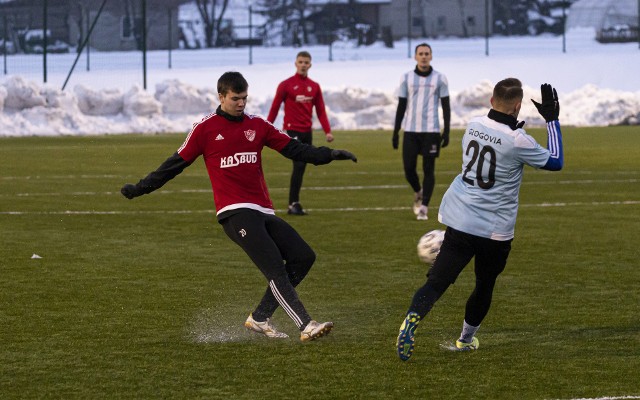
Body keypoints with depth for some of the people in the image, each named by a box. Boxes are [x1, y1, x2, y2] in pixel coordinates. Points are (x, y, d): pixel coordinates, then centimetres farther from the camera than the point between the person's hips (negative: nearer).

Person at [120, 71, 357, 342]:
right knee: (274, 266, -19)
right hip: (235, 212, -6)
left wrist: (329, 155, 0)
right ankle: (306, 326, -26)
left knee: (303, 257, -2)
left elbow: (293, 149, 12)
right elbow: (177, 163, 9)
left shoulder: (257, 125, 15)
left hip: (263, 211, 6)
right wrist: (141, 188, 10)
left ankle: (259, 318, 6)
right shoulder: (206, 128, 3)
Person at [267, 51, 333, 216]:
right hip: (292, 130, -5)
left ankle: (294, 203, 13)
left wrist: (327, 131, -1)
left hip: (307, 132, 5)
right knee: (299, 165, -16)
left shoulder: (314, 87, 10)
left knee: (301, 168, 7)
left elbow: (320, 111, 10)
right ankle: (294, 204, -12)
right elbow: (275, 108, -1)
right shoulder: (286, 85, -2)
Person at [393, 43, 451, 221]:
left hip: (431, 131, -2)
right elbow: (401, 106, 10)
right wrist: (395, 131, 6)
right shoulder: (406, 78, 6)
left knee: (429, 169, -4)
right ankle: (418, 193, 29)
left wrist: (446, 132, -3)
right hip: (410, 130, 2)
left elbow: (446, 107, 4)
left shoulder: (440, 79, 2)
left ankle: (423, 207, 0)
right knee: (409, 168, 0)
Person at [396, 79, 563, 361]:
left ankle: (413, 318, -32)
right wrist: (552, 121, 5)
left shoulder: (473, 126, 2)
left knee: (438, 279, -6)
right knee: (485, 285, 20)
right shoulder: (517, 141, -14)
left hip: (459, 221, 3)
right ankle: (466, 339, 33)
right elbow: (555, 162, -1)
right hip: (495, 231, -3)